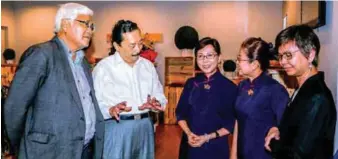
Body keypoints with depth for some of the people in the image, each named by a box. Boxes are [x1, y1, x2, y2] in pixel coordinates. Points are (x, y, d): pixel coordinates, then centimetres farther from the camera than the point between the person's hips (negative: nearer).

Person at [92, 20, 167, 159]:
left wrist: (155, 103, -10)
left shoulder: (148, 65, 10)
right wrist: (110, 110, -29)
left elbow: (159, 95, 12)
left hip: (145, 126, 5)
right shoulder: (103, 67, -6)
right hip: (117, 128, -5)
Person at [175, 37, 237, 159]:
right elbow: (180, 113, 6)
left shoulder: (229, 87, -7)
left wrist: (208, 137, -14)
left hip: (216, 147, -2)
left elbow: (232, 124, -6)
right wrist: (189, 133, -10)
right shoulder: (191, 83, 2)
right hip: (190, 145, 3)